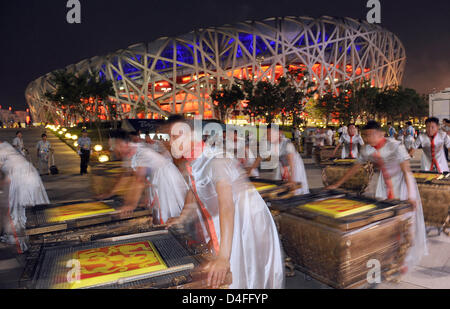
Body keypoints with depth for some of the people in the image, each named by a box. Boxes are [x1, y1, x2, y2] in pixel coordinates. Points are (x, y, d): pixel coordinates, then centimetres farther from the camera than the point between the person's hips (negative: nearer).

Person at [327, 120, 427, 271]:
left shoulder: (395, 146, -23)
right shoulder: (367, 149, -8)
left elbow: (406, 170, -26)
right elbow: (355, 168, 1)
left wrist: (410, 195, -34)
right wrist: (337, 185, 2)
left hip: (400, 181, -4)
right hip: (380, 182, 5)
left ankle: (404, 258, 15)